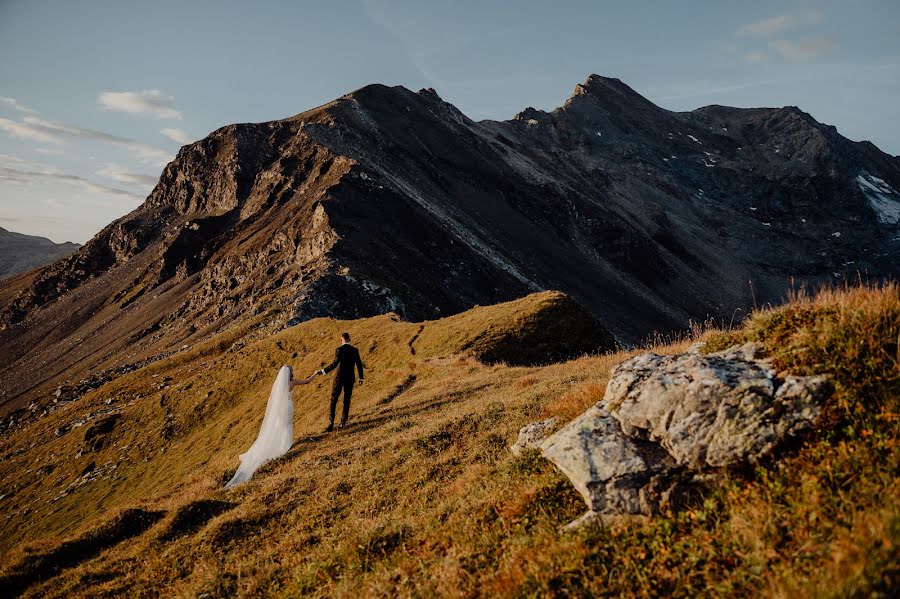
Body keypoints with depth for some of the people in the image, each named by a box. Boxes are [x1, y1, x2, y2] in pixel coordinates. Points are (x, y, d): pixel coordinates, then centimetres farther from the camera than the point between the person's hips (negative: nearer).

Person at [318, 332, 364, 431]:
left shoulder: (339, 350, -14)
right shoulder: (355, 350, -1)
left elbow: (335, 364, -26)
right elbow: (359, 364, 3)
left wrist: (323, 371, -22)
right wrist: (361, 378, 15)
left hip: (339, 378, -3)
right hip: (350, 379, 3)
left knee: (333, 400, 4)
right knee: (347, 401, 15)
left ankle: (331, 423, -4)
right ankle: (343, 422, 17)